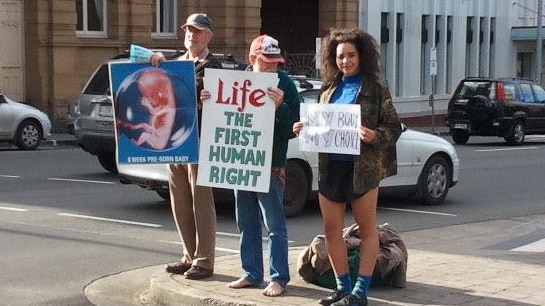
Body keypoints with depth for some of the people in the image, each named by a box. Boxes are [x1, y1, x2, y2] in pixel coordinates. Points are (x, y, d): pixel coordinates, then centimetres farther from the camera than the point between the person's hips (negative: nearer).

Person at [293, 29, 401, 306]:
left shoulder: (375, 88, -3)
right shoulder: (329, 89, 12)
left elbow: (394, 127, -4)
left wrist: (374, 136, -23)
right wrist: (304, 129, -1)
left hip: (363, 166, -5)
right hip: (330, 166, 6)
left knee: (367, 229, 5)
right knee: (331, 230, 7)